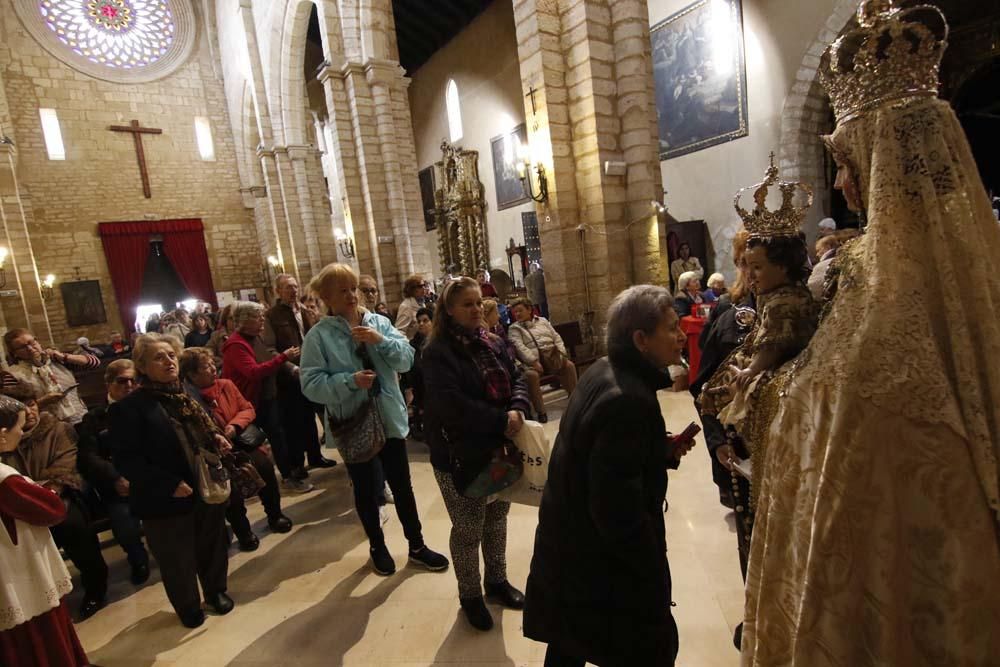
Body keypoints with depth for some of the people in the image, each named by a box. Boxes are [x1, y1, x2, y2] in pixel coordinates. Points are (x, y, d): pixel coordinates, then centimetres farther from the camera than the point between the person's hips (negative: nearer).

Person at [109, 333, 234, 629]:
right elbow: (127, 460, -18)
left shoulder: (186, 396, 6)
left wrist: (217, 439, -3)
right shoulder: (129, 407, -15)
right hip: (167, 500, -5)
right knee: (178, 559, 13)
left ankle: (216, 591, 44)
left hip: (207, 491, 6)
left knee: (213, 545, 20)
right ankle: (188, 608, 37)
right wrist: (169, 485, -22)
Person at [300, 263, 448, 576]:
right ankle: (377, 547, 39)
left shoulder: (379, 322, 0)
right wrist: (350, 380, -27)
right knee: (365, 489, 16)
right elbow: (311, 385, -15)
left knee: (402, 485, 14)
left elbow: (406, 360, -7)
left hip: (389, 418, 3)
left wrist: (382, 340, -22)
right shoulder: (318, 335, -10)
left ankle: (416, 545, 33)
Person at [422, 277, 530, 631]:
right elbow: (452, 405, -26)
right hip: (461, 456, -6)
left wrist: (517, 410, -18)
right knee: (468, 530, 10)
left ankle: (497, 580, 43)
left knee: (497, 520, 22)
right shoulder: (437, 353, -16)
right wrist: (501, 420, -24)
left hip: (500, 449, 6)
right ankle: (470, 596, 32)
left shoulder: (494, 343, 5)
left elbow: (517, 380, 3)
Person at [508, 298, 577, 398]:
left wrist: (562, 354, 0)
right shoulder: (514, 328, 8)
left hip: (553, 354, 4)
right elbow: (519, 346, -8)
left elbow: (557, 338, 17)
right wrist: (533, 361, -21)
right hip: (536, 358, -3)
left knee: (569, 365, -22)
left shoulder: (542, 320, 21)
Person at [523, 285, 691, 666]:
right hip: (603, 562, -9)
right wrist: (654, 574, -13)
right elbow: (621, 512, -28)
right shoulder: (627, 400, -30)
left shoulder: (603, 371, -1)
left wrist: (663, 450, 1)